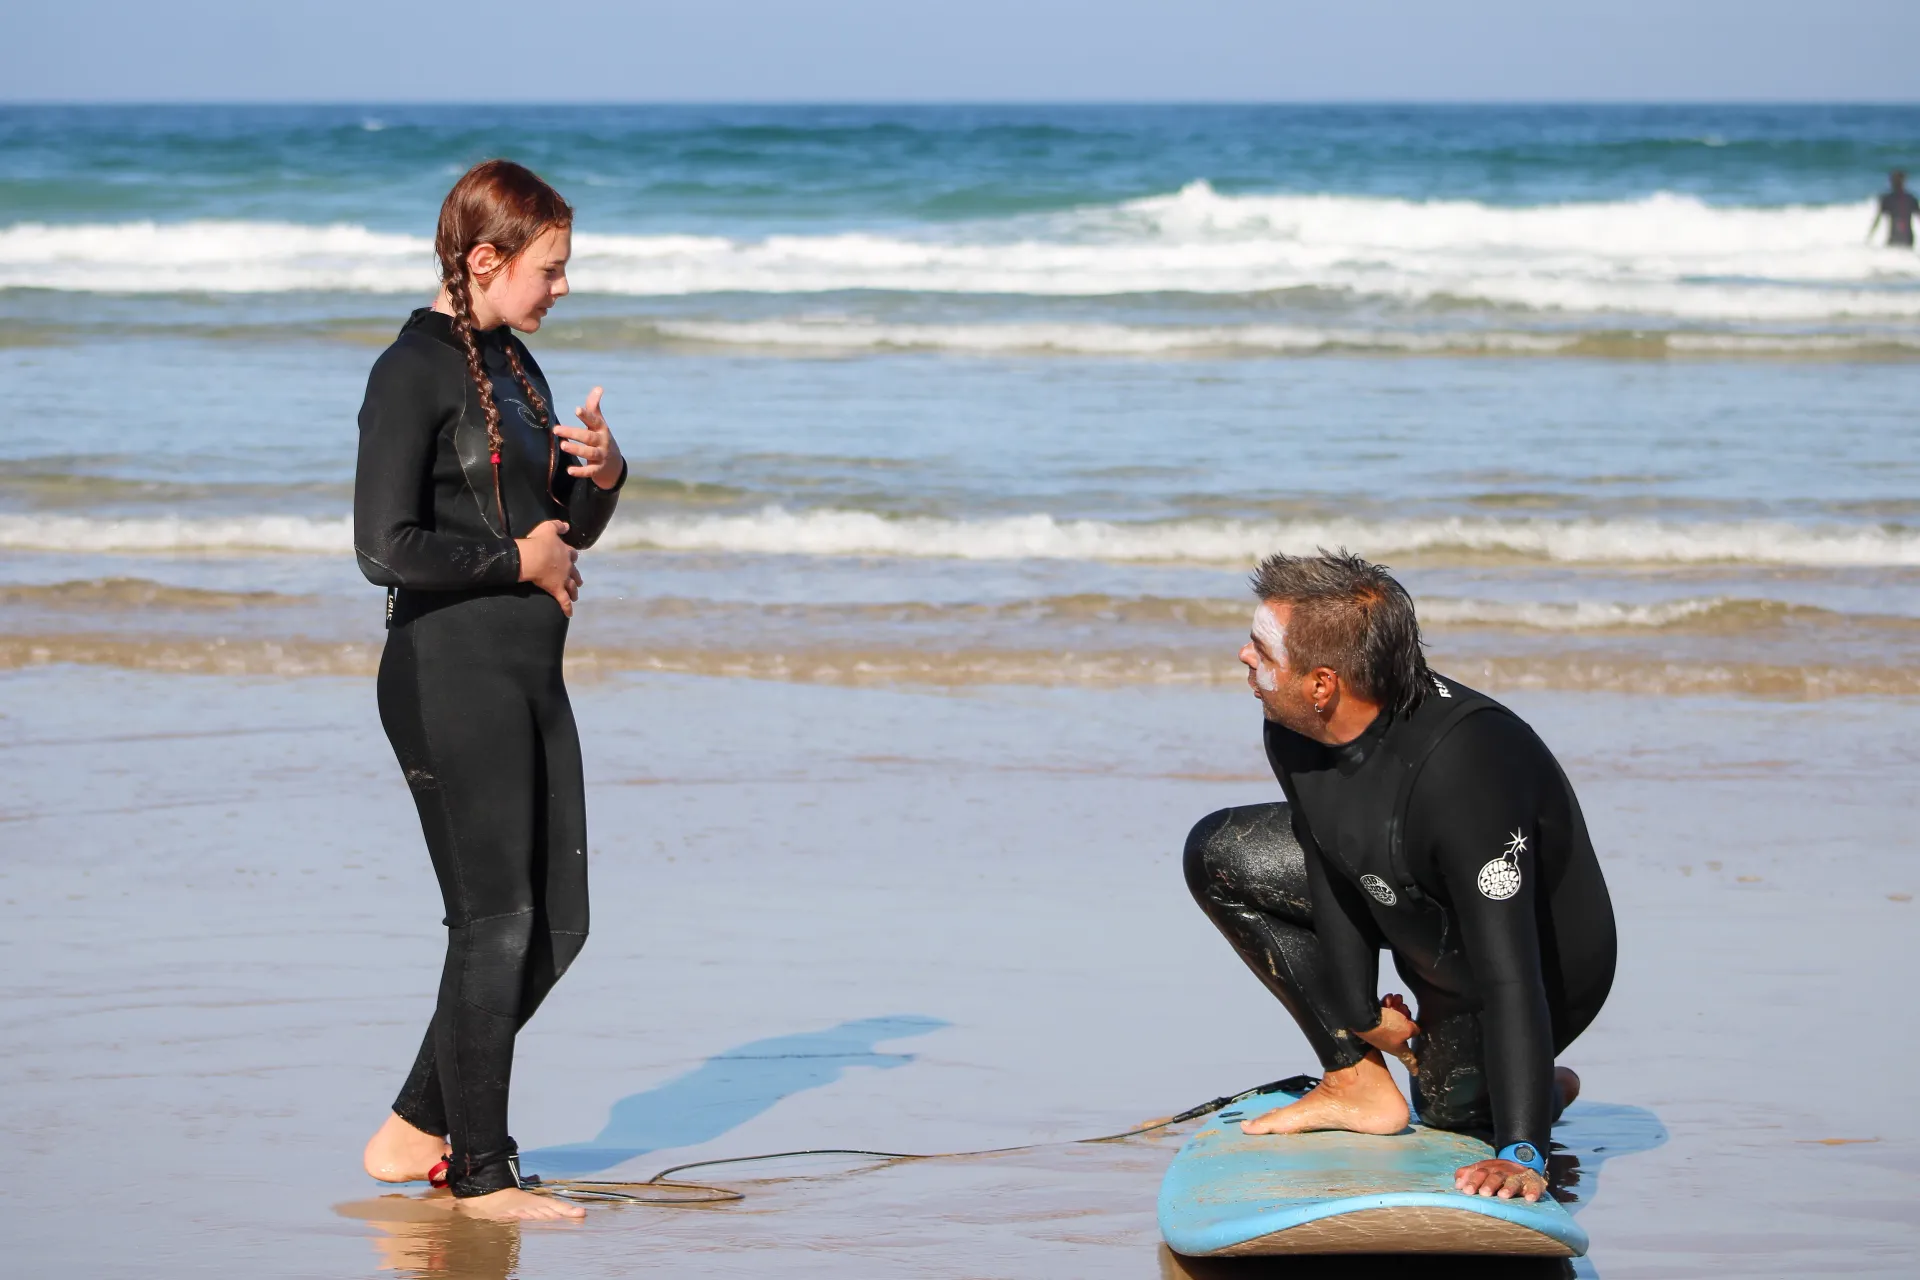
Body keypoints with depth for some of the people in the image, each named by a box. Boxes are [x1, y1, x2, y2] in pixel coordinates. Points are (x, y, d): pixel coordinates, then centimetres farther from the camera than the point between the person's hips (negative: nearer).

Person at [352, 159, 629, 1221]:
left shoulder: (515, 366, 15)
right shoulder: (415, 371, -12)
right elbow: (387, 549, -19)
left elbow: (568, 529, 23)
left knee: (556, 925, 9)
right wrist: (519, 559, -10)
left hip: (527, 674, 9)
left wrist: (602, 476, 2)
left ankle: (416, 1132, 19)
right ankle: (480, 1175, 7)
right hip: (450, 678, -9)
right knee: (495, 924, -3)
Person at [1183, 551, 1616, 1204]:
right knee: (1217, 855, -3)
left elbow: (1507, 976, -44)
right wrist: (1359, 1015, -2)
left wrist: (1520, 1155, -46)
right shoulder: (1294, 736, -20)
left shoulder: (1463, 767, -43)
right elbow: (1333, 877, -3)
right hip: (1410, 914, 7)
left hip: (1545, 971, -7)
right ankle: (1357, 1083, 1)